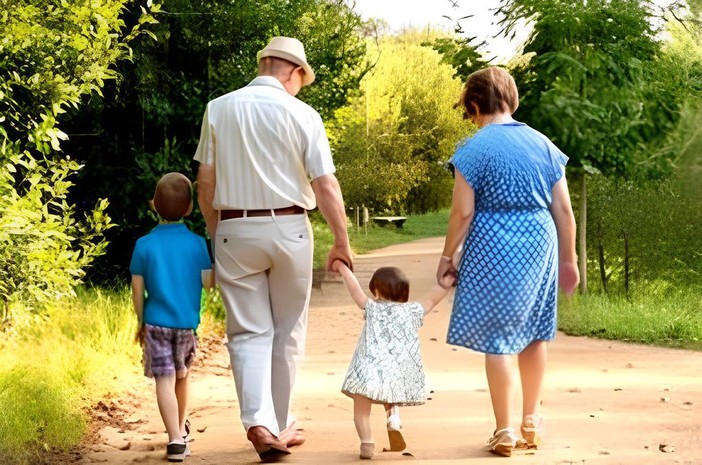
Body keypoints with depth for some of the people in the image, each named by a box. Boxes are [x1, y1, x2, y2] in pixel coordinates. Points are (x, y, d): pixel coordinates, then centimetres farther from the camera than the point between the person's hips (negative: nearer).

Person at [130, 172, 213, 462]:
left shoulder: (145, 245, -5)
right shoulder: (197, 243, -4)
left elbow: (137, 289, -3)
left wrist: (141, 321, 9)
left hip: (156, 322, -2)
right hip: (187, 323, 2)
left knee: (165, 380, -5)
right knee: (182, 377, 21)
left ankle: (176, 440, -17)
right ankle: (181, 428, 39)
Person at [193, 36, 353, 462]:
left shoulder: (219, 109, 1)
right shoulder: (301, 114, -5)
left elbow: (206, 182, 3)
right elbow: (326, 186, -7)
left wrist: (215, 234, 15)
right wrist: (342, 243, 2)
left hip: (234, 230, 1)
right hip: (288, 229, -1)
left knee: (249, 332, 5)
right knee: (288, 332, 13)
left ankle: (259, 422, -14)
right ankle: (281, 425, 21)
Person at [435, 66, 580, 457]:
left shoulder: (475, 149, -7)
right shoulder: (543, 144, 7)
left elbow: (463, 212, -9)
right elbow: (564, 209, 8)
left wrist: (448, 257, 2)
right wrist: (569, 259, 16)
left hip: (494, 247, -5)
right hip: (540, 243, 5)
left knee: (498, 337, 2)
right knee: (534, 333, 17)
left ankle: (505, 432, 5)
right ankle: (531, 423, 27)